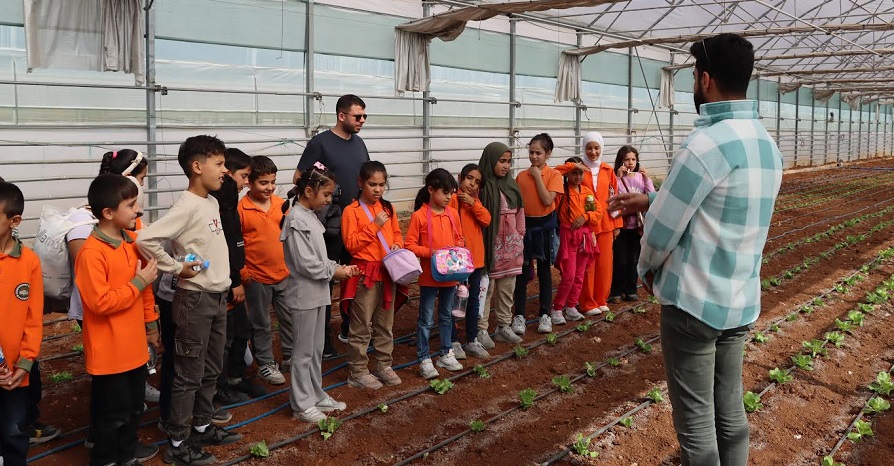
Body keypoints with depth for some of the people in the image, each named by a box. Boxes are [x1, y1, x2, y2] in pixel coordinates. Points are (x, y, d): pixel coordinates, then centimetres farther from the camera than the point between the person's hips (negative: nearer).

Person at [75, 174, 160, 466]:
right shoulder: (91, 253, -21)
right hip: (109, 351, -8)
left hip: (134, 344, 8)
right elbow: (100, 302, -25)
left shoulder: (132, 241, 4)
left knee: (134, 404, 22)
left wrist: (150, 323, 16)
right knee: (113, 410, 7)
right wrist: (139, 283, -21)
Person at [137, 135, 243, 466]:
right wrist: (177, 268, -17)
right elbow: (145, 239, -27)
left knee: (211, 370, 18)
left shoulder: (213, 203, 8)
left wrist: (225, 287, 10)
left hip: (218, 297, 8)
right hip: (195, 300, -8)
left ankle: (203, 427, 33)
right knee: (189, 375, 2)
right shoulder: (188, 206, -19)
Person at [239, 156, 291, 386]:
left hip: (285, 274, 4)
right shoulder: (241, 209, -11)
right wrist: (242, 273, -10)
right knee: (261, 324, 11)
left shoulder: (281, 204, 2)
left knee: (290, 318, 14)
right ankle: (266, 364, 25)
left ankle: (291, 357, 32)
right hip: (257, 278, -4)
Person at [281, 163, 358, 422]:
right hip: (304, 295, -9)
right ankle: (302, 405, 14)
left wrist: (338, 266, 3)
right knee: (303, 352, 3)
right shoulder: (296, 221, -18)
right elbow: (305, 263, -22)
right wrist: (333, 271, -12)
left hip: (318, 293, 9)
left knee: (316, 349, 18)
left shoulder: (310, 217, 10)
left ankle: (316, 395, 30)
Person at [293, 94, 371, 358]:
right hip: (330, 225, -6)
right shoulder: (320, 143, -8)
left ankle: (349, 331, 31)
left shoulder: (359, 143, 11)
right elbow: (299, 179, -8)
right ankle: (323, 340, 12)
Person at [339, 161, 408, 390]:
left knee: (385, 324, 15)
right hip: (364, 275, -6)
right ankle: (358, 372, 12)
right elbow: (351, 244, -15)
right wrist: (374, 225, -20)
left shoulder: (387, 208, 9)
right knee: (362, 327, 2)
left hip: (388, 273, 6)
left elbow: (397, 233, 18)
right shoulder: (351, 211, -9)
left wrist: (397, 245, -4)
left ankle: (384, 366, 27)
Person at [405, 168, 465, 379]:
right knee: (426, 320, 3)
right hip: (429, 276, -5)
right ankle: (424, 359, 12)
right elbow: (410, 245, -12)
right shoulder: (419, 216, -12)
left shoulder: (453, 213, 3)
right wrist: (430, 252, -24)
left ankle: (446, 353, 31)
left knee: (447, 316, 18)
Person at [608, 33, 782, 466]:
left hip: (695, 301, -8)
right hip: (742, 301, 8)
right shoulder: (766, 143, 7)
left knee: (695, 416, 4)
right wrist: (649, 199, 19)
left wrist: (647, 268, 3)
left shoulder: (706, 142, -20)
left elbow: (663, 229, -15)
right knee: (730, 407, 18)